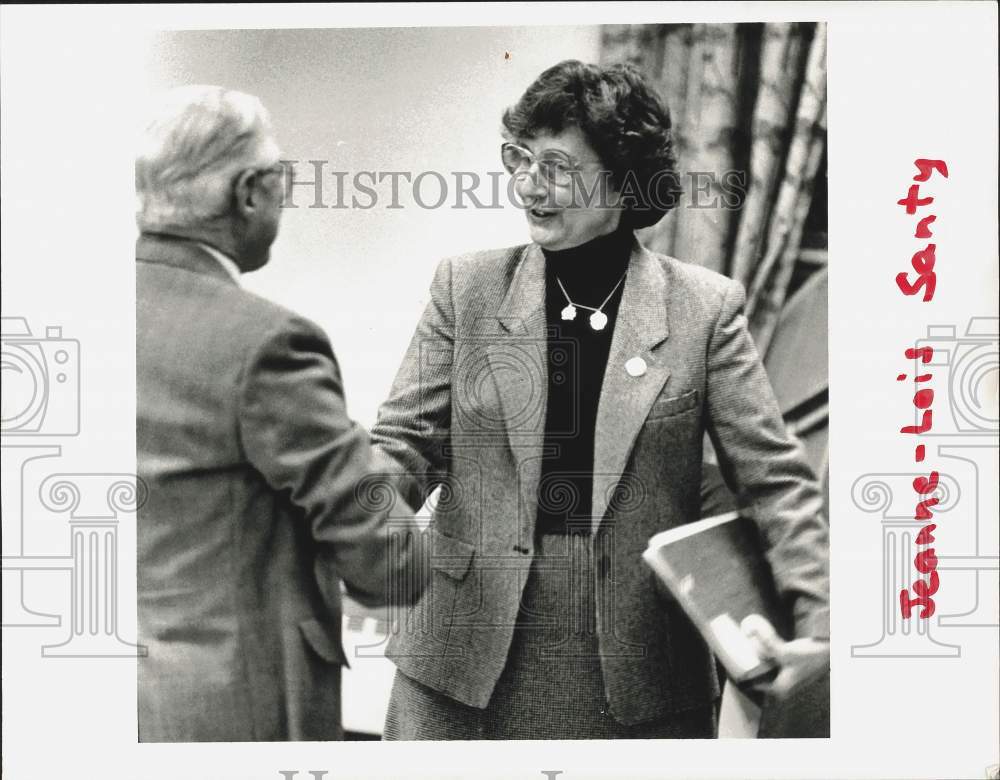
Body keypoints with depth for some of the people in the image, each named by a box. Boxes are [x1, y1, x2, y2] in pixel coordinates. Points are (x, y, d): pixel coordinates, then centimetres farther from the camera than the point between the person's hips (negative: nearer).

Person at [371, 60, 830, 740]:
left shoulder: (704, 307, -1)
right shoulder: (467, 288, 3)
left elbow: (775, 479, -2)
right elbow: (406, 443, 2)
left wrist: (817, 619, -16)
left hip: (641, 677, -1)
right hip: (470, 662, 1)